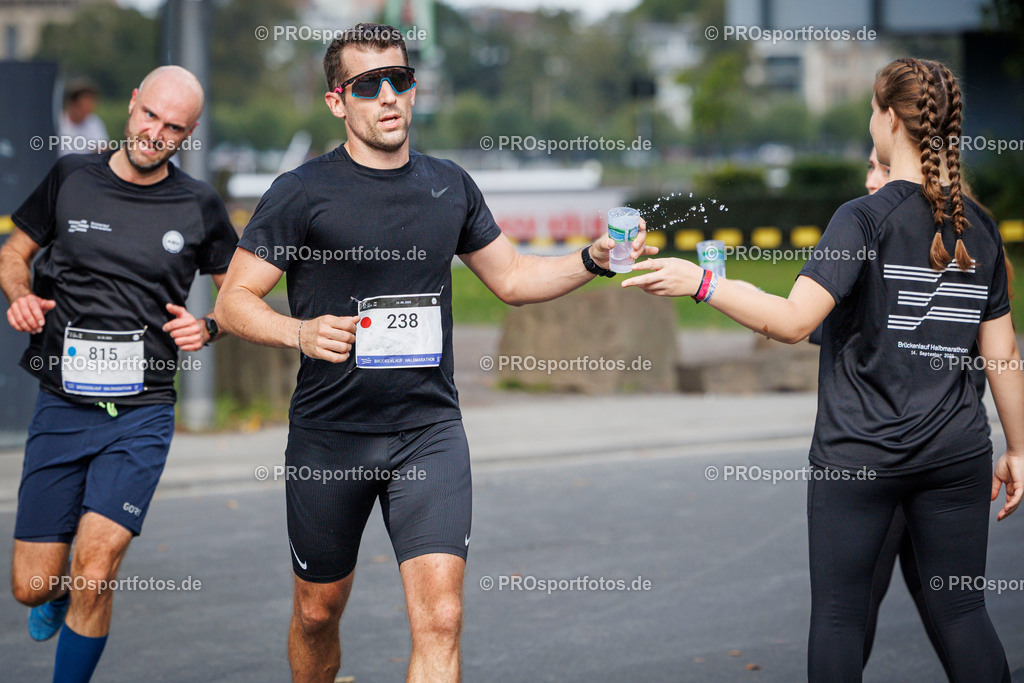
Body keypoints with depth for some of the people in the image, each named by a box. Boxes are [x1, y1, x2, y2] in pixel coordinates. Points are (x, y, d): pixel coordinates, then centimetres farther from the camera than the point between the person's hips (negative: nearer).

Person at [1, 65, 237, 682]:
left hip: (142, 415, -1)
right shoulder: (71, 178, 4)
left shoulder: (198, 206, 3)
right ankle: (62, 589, 42)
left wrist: (208, 327, -5)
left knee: (94, 575, -17)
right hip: (62, 405, 2)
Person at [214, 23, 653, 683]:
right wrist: (301, 333, -24)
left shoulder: (450, 186, 7)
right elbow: (234, 301, -5)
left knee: (440, 618, -13)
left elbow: (512, 278, 19)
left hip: (430, 430, 2)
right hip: (329, 435, -2)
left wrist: (593, 260, 2)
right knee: (318, 611, 13)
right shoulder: (302, 193, -6)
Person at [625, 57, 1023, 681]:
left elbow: (794, 321, -20)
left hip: (858, 452, -4)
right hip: (956, 451, 4)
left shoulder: (866, 218, -10)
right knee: (962, 611, 9)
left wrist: (699, 282, -13)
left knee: (838, 615, 6)